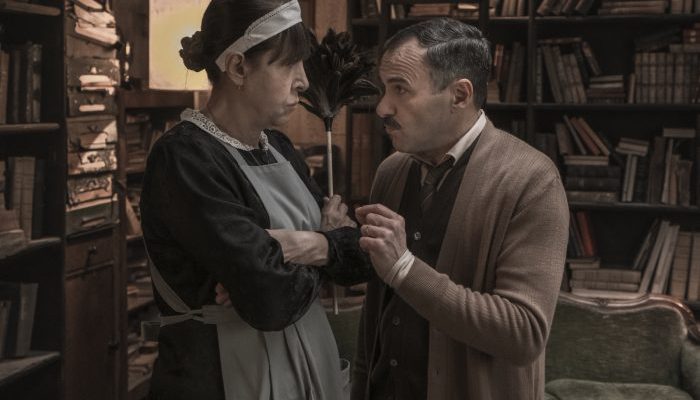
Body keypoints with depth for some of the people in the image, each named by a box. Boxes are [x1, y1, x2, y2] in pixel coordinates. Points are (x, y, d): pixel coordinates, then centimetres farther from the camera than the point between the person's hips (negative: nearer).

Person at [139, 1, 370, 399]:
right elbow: (272, 298, -26)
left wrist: (319, 245, -17)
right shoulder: (184, 159, -18)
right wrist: (313, 259, -7)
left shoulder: (279, 148, 7)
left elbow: (358, 257, 3)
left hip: (311, 365, 8)